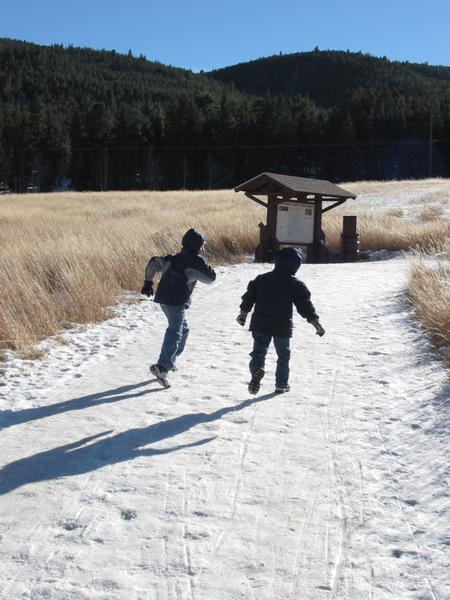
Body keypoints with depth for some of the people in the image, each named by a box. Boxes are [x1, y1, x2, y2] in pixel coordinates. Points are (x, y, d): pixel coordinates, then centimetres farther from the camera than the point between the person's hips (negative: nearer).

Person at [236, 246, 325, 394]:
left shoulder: (261, 279, 5)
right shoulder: (296, 284, -7)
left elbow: (249, 297, 10)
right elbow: (305, 304, -9)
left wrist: (243, 313, 23)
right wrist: (315, 321, -2)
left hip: (260, 324, 2)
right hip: (282, 326, -2)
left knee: (259, 351, 7)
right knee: (283, 354, 15)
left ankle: (257, 370, -25)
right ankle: (281, 384, 22)